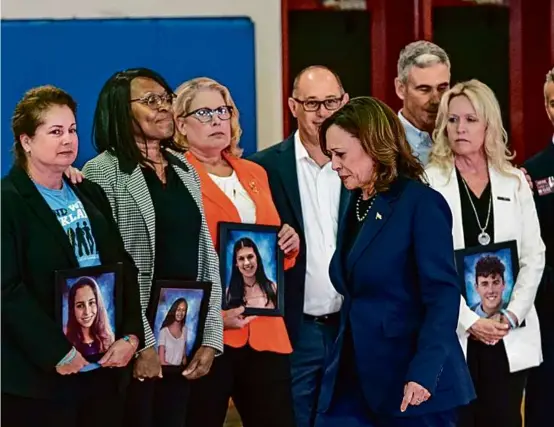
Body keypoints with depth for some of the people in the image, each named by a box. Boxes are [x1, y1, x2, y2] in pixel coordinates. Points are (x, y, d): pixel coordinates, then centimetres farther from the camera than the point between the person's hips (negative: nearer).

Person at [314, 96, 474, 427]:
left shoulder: (421, 204, -10)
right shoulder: (355, 206, 14)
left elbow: (443, 297, -16)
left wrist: (423, 374, -24)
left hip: (409, 383, -7)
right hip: (353, 381, 7)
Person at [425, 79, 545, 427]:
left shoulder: (514, 182, 9)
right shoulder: (429, 183, -1)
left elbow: (534, 257, 7)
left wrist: (512, 315, -6)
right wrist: (469, 321, -14)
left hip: (509, 336, 3)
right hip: (452, 333, -3)